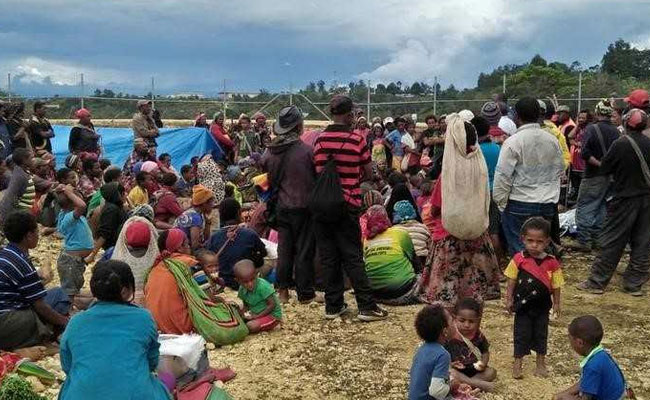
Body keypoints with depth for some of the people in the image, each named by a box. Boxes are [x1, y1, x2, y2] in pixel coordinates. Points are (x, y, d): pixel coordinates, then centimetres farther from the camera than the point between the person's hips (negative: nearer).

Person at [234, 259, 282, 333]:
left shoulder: (263, 286, -26)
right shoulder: (242, 290, -5)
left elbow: (272, 305, -22)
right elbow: (246, 305, 10)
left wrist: (258, 316, -22)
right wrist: (244, 313, -13)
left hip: (272, 316, -8)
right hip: (255, 314, 8)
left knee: (251, 326, -28)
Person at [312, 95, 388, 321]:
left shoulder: (320, 139, 1)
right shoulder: (357, 140, -7)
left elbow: (317, 171, 4)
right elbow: (369, 174, 1)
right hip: (347, 203, -3)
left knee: (329, 256, 9)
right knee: (353, 257, 2)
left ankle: (333, 306, 14)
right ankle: (366, 306, 3)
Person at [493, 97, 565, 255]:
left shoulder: (513, 142, -13)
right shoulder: (552, 140, 6)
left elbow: (503, 176, -13)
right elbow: (560, 169, 15)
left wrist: (500, 202, -4)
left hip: (519, 205, -5)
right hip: (547, 204, 6)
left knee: (518, 249, 2)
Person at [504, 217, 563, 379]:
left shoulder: (552, 263, -8)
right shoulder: (518, 259, -11)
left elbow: (556, 285, 0)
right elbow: (511, 281, -4)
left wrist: (556, 303, 3)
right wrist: (509, 299, -4)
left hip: (542, 305, 1)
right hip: (522, 305, -1)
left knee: (541, 334, 14)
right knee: (521, 334, 7)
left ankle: (540, 364, 29)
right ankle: (517, 364, 18)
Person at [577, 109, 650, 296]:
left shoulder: (620, 144, -14)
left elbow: (604, 169, -6)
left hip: (625, 198, -4)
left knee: (611, 242, 1)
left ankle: (597, 282, 6)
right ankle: (634, 283, 15)